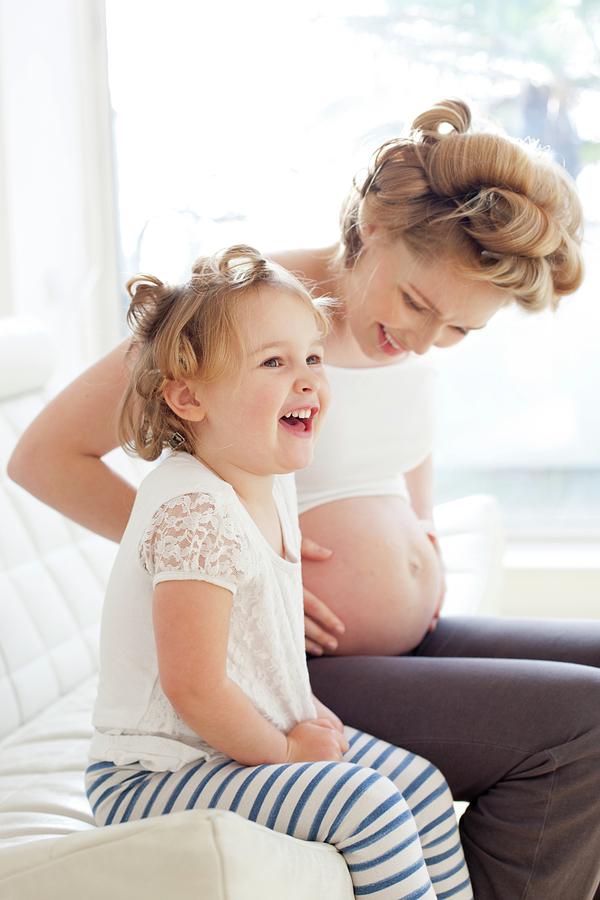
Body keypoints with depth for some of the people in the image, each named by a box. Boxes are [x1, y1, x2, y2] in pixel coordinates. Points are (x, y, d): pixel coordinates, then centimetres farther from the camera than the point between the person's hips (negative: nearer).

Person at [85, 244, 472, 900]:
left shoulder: (272, 485, 3)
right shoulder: (195, 513, -28)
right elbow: (193, 688, -27)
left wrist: (303, 712, 5)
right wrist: (283, 751, -13)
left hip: (266, 741, 10)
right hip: (151, 774, -10)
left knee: (421, 784, 11)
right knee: (366, 804, -21)